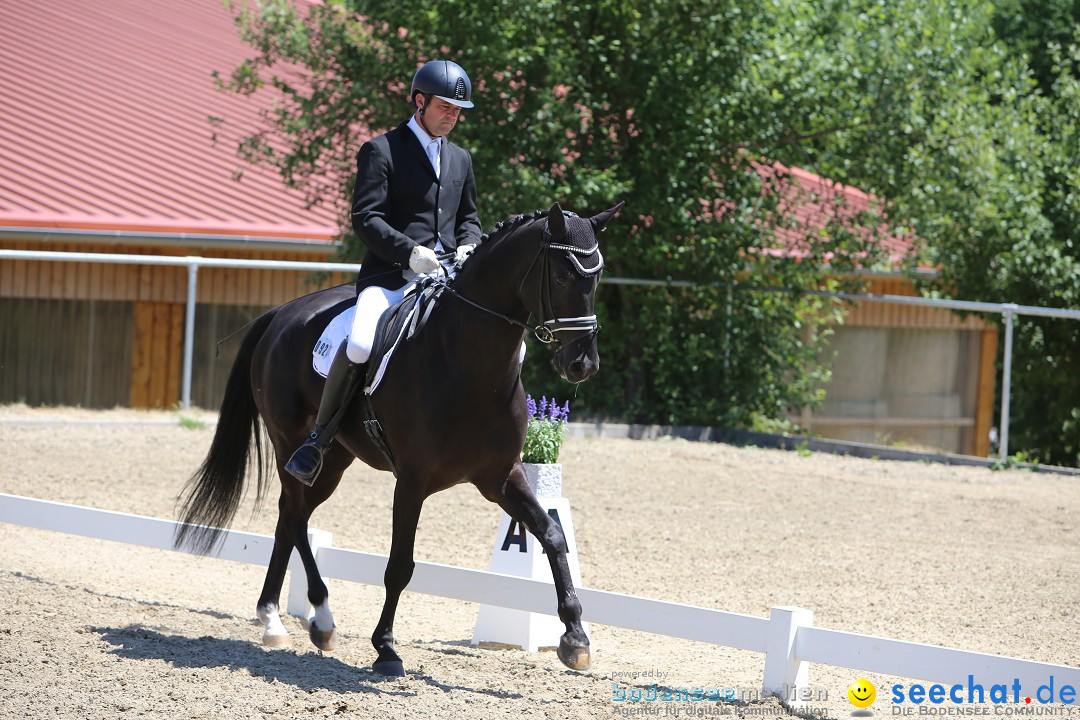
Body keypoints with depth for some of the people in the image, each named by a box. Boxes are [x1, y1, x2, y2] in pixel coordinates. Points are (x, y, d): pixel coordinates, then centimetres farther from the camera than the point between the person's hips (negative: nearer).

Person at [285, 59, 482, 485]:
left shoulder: (461, 159, 22)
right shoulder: (381, 151, 3)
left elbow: (469, 218, 30)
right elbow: (365, 218, -7)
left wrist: (468, 247, 6)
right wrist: (410, 252, -20)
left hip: (445, 276, 5)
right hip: (390, 275, -5)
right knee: (360, 345, -31)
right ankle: (319, 438, -12)